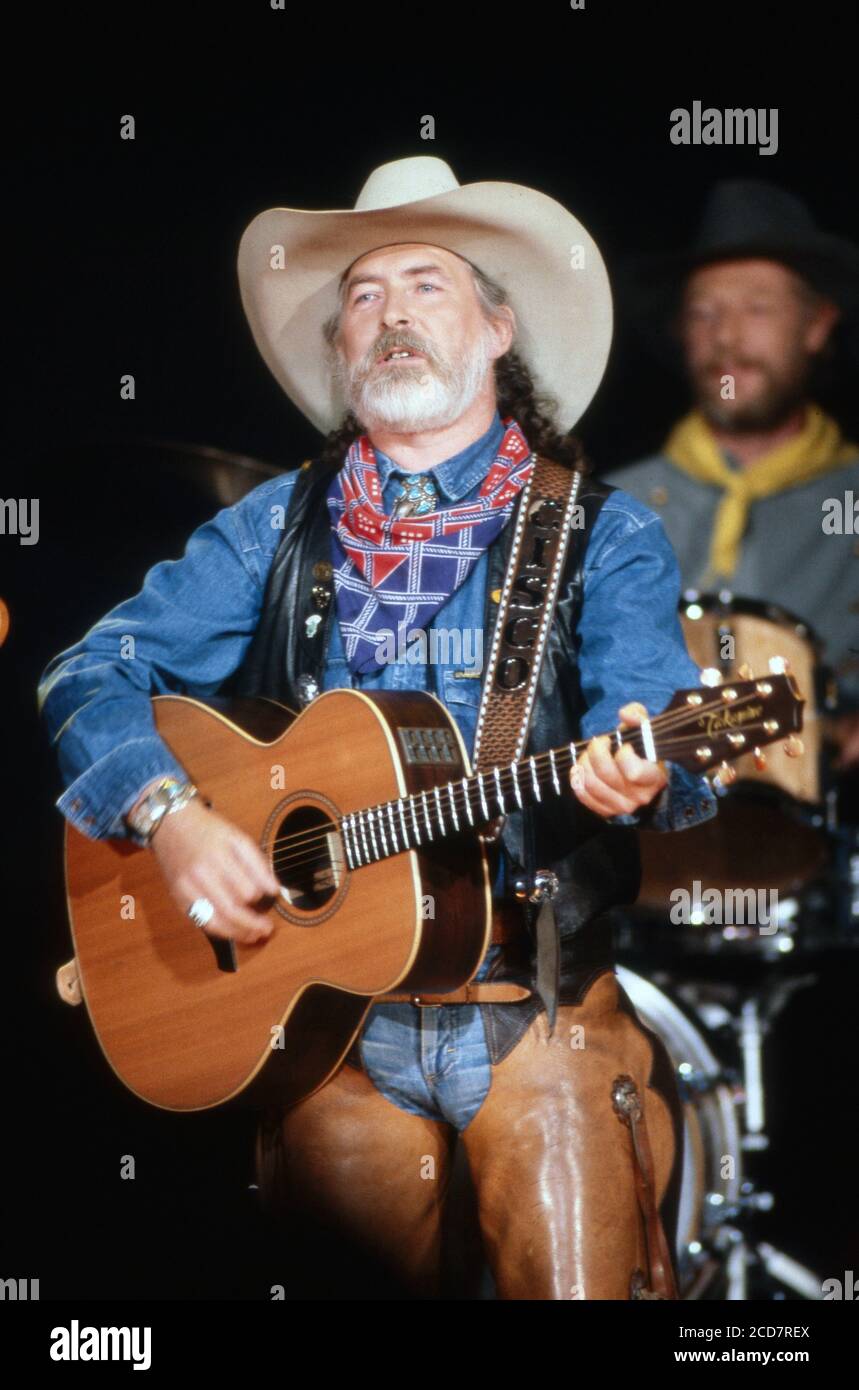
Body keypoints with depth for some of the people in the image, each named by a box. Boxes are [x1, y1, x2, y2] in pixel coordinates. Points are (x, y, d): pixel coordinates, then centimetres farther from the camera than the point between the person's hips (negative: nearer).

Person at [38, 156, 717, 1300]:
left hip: (539, 1013, -2)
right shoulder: (278, 527, 12)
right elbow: (91, 674, 8)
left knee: (574, 1281, -14)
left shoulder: (600, 535, 6)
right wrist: (171, 815, -11)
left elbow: (655, 719, -7)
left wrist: (642, 778, -31)